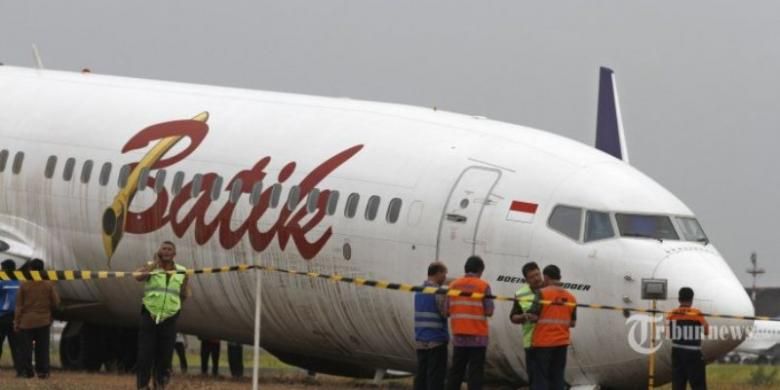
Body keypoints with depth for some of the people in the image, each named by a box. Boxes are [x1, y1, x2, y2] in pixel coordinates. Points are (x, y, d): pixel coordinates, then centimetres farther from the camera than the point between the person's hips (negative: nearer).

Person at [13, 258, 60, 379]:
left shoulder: (24, 285, -8)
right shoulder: (48, 285, -5)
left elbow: (19, 306, -6)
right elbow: (56, 303, 0)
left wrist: (16, 322, 0)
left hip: (26, 322, -1)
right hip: (43, 322, 1)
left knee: (26, 348, 5)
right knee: (42, 348, 8)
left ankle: (27, 371, 2)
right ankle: (42, 371, 5)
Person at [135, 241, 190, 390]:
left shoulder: (181, 272, 7)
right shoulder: (151, 267, 1)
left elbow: (185, 296, 15)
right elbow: (138, 276, -21)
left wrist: (185, 281, 1)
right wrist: (156, 263, -15)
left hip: (168, 320, 2)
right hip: (149, 316, -2)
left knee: (165, 357, 4)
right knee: (145, 355, -5)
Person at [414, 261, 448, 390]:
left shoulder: (419, 291, 13)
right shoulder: (439, 292, -12)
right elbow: (445, 313, -18)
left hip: (420, 340, 7)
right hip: (436, 340, -7)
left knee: (421, 374, 10)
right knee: (436, 375, -5)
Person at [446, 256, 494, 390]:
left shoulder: (453, 285, 3)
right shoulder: (483, 286, -7)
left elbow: (447, 310, 2)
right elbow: (489, 310, -10)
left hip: (459, 335, 3)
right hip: (478, 335, -3)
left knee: (456, 370, 10)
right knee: (476, 371, -1)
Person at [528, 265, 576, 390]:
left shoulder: (542, 293, -10)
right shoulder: (570, 297, 5)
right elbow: (572, 322, 10)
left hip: (543, 342, -5)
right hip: (561, 342, 5)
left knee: (540, 378, -1)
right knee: (557, 377, 9)